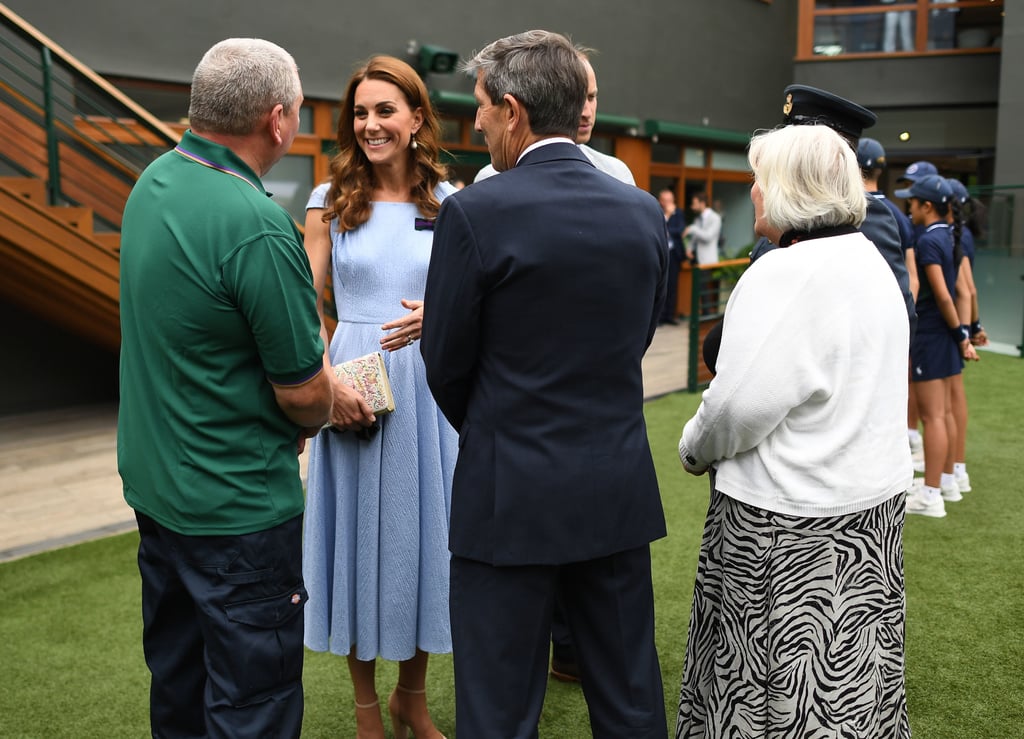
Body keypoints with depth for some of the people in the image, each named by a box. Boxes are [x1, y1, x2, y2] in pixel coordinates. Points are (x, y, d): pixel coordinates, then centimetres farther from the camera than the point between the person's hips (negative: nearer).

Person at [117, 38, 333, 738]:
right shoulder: (258, 227, -25)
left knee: (176, 679, 24)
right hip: (237, 506, -9)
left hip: (153, 479, 9)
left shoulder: (154, 181, 2)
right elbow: (303, 392, -19)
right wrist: (317, 415, 5)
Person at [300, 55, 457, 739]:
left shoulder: (450, 203, 3)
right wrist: (330, 387, -14)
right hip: (354, 385, -1)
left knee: (424, 532, 10)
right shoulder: (330, 202, 0)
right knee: (360, 537, 8)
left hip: (430, 387, 2)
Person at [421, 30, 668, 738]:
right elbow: (639, 337, 10)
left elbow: (447, 361, -5)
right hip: (621, 491, 5)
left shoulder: (475, 213, -14)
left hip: (514, 496, -5)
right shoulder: (645, 211, 2)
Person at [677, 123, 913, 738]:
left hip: (794, 520, -9)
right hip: (874, 504, 9)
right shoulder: (871, 261, 8)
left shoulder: (785, 274, -22)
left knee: (783, 684, 7)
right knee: (848, 667, 21)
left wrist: (695, 450, -4)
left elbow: (739, 406, -23)